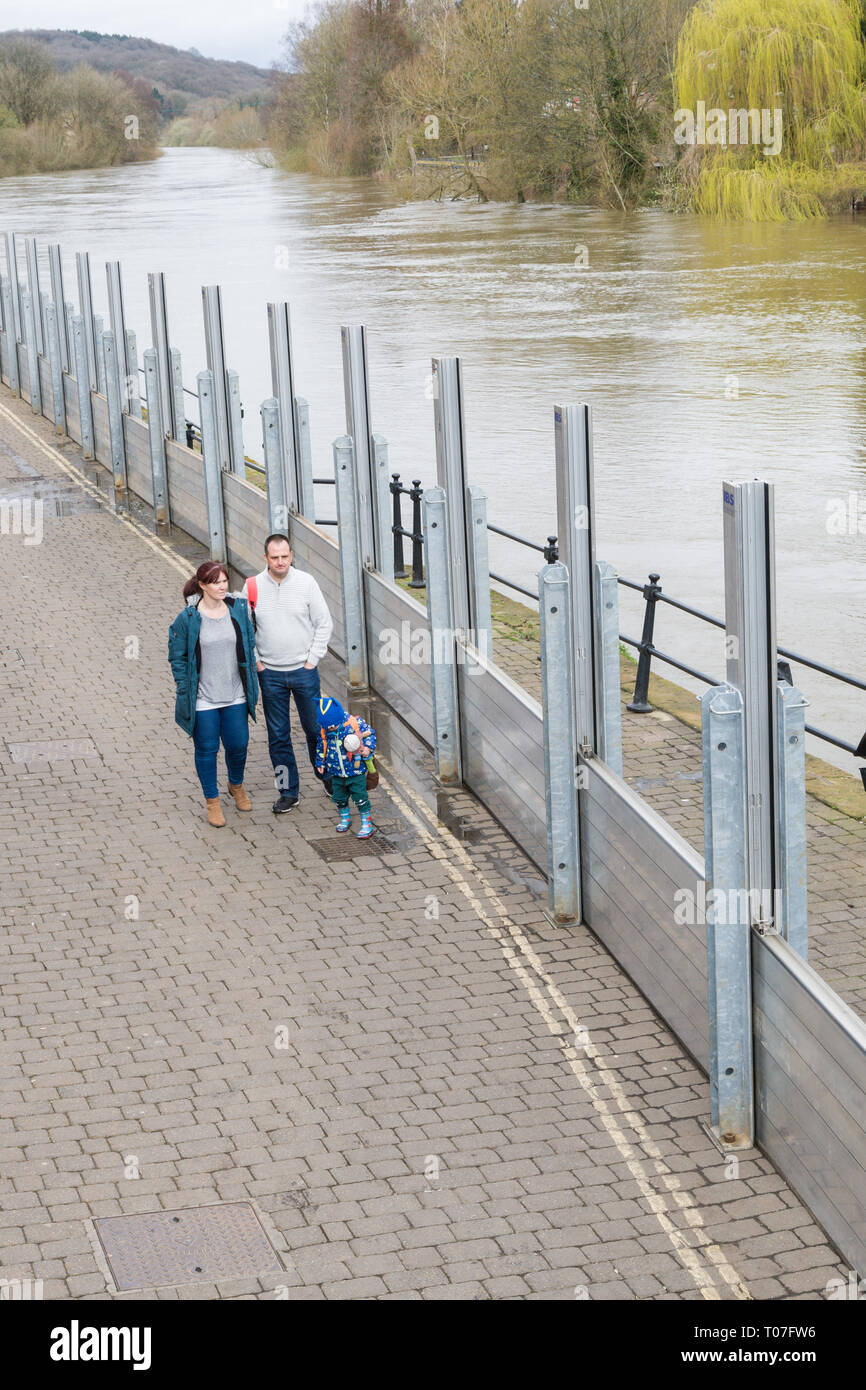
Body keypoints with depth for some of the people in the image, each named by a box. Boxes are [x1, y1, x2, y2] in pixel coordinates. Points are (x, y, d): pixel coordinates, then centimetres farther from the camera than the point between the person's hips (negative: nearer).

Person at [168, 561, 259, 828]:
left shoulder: (239, 609, -3)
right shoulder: (188, 619, -13)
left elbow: (250, 644, 9)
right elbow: (177, 656, -4)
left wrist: (251, 681, 7)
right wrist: (185, 690, -7)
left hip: (235, 696, 3)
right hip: (203, 700, -3)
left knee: (238, 745, 12)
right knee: (207, 750, 7)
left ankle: (236, 785, 42)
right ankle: (212, 800, 25)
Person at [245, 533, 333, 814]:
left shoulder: (306, 583, -6)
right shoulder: (252, 587, -4)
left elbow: (324, 623, 1)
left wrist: (312, 659, -4)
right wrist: (254, 661, 0)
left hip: (303, 670, -1)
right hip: (270, 673, 1)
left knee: (315, 728, 8)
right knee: (278, 735, 6)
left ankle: (328, 778, 28)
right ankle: (288, 791, 15)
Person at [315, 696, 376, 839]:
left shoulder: (355, 724, -18)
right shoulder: (323, 729, -7)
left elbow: (370, 734, -5)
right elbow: (322, 746, 10)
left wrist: (368, 748, -19)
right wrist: (321, 763, 16)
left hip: (356, 771, -4)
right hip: (336, 773, 4)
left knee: (360, 797, 0)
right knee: (339, 797, 15)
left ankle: (366, 823, 14)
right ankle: (345, 817, 39)